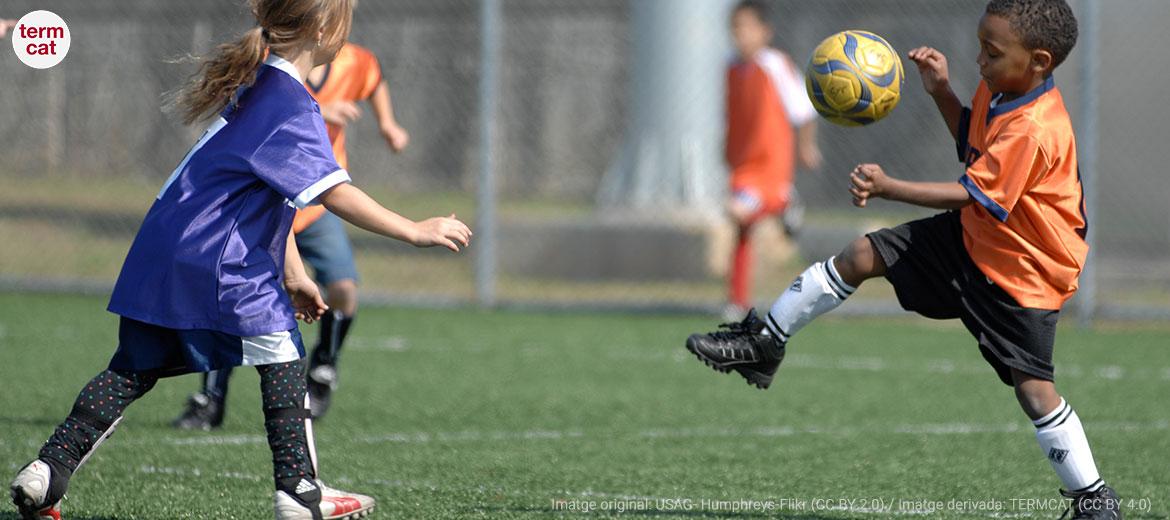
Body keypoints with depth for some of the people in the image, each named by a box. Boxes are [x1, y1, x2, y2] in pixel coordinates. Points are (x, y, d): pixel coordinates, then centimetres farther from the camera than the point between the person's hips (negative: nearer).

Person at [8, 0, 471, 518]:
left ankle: (46, 473, 7)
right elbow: (334, 193, -22)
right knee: (281, 358, 2)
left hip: (160, 254, 9)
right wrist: (415, 231, -19)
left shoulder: (257, 84, 17)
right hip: (221, 263, -9)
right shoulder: (292, 107, -15)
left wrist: (292, 273, 26)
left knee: (134, 370, 13)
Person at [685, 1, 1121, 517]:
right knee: (862, 255, 5)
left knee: (1033, 387, -9)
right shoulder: (999, 92, -3)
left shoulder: (1034, 131, -32)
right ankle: (764, 343, 18)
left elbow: (969, 194, -33)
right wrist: (941, 90, 3)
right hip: (972, 239, 9)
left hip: (1023, 275, -9)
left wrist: (888, 188, -38)